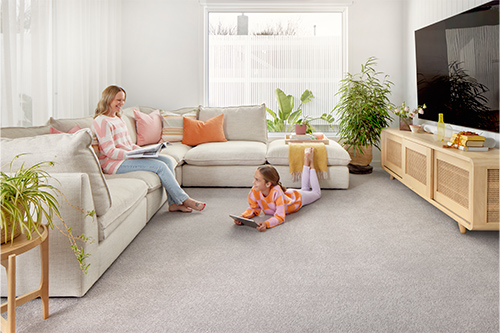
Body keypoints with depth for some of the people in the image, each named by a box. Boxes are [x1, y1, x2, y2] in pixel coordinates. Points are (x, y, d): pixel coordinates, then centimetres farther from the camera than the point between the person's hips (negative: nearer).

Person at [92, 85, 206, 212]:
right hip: (114, 164, -10)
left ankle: (174, 203, -8)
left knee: (168, 161, -6)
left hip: (127, 156, 10)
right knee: (160, 166, -21)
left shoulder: (118, 119, 19)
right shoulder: (101, 122, -11)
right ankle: (184, 200, -10)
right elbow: (110, 152, -18)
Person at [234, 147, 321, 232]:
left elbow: (280, 217, -52)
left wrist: (266, 224, -72)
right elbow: (254, 209, -21)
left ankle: (310, 161, 37)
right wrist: (242, 216, -42)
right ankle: (306, 160, 48)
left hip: (297, 197, -4)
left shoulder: (276, 192, -51)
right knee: (304, 189, 37)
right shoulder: (254, 191, -37)